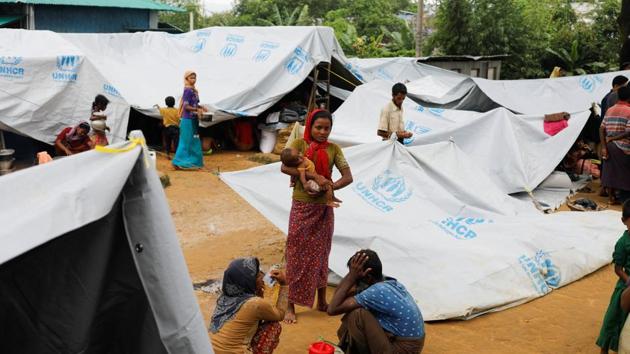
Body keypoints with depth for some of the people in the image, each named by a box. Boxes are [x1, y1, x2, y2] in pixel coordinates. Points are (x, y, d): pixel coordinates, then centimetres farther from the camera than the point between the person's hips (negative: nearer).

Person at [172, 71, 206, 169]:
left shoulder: (194, 90, 12)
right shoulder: (188, 90, -14)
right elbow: (186, 106, -18)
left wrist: (200, 107, 4)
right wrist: (197, 109, -24)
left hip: (193, 119, 9)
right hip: (188, 119, -9)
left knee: (193, 141, 12)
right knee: (187, 141, -4)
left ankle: (192, 162, 20)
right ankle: (180, 162, 2)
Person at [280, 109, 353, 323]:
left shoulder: (333, 149, 4)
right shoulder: (299, 144, -4)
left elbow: (348, 177, -2)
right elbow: (285, 167, -19)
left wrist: (330, 186, -19)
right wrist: (314, 177, -26)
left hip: (324, 209, 3)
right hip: (302, 208, -3)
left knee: (321, 255, 13)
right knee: (297, 256, 2)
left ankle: (322, 301, 28)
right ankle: (291, 306, 11)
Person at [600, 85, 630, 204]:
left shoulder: (610, 110, 7)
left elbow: (602, 129, 3)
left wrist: (604, 147, 2)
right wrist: (614, 138, -9)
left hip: (609, 146, 6)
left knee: (610, 171, 11)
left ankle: (611, 197, 16)